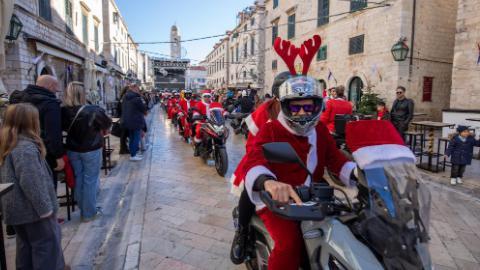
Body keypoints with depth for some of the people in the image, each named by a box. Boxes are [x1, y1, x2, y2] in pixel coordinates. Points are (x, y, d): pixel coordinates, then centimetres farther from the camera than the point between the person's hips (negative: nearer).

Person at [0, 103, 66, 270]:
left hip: (17, 207, 9)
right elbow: (31, 182, -27)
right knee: (48, 242, 4)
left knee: (26, 244, 20)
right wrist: (44, 206, -20)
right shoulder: (26, 148, -23)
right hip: (31, 207, -9)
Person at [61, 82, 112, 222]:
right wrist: (99, 130, 11)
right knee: (90, 180, 8)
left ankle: (82, 210, 30)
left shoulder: (63, 111, -12)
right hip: (91, 150, -4)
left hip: (72, 150, 4)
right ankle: (89, 213, 16)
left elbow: (63, 128, 6)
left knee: (78, 179, 17)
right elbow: (108, 124, -7)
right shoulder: (93, 111, -22)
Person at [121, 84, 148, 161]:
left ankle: (133, 153, 24)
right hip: (136, 121, -8)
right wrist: (145, 112, 11)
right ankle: (133, 155, -3)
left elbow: (124, 109, 17)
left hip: (127, 121, 8)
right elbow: (143, 108, -9)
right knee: (136, 138, -2)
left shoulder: (125, 97, 9)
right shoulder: (137, 98, -16)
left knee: (131, 138, 17)